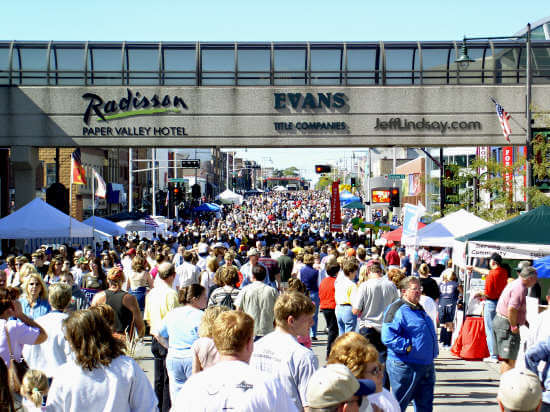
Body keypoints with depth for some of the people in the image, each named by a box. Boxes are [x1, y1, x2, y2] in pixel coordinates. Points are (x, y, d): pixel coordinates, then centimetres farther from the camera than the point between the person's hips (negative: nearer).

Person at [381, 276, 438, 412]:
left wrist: (433, 350, 21)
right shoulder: (397, 309, -13)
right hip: (405, 366, -9)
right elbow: (388, 337, -23)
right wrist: (407, 347, -23)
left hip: (426, 366, 9)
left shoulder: (419, 309, 18)